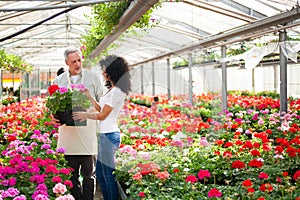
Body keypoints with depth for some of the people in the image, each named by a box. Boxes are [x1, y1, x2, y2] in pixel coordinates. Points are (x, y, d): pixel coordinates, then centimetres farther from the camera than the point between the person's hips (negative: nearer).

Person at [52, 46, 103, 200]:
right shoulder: (58, 81, 11)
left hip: (88, 134, -2)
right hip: (68, 134, 2)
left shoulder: (93, 78, 7)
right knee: (71, 174, 6)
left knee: (89, 173, 2)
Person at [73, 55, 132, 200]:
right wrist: (89, 97, 17)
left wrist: (85, 115, 1)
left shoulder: (117, 91, -15)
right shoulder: (113, 89, 15)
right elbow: (102, 109, 18)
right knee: (100, 174, 16)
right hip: (105, 135, 10)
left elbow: (102, 115, -12)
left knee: (109, 175, -3)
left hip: (109, 136, -10)